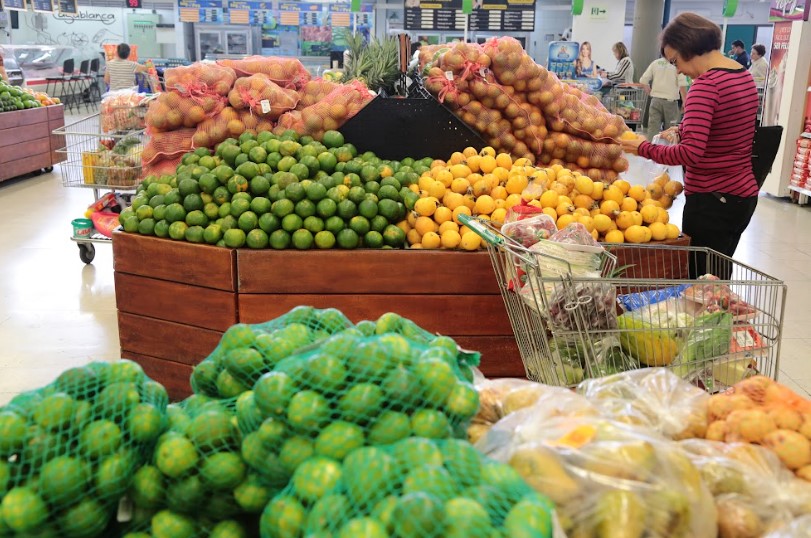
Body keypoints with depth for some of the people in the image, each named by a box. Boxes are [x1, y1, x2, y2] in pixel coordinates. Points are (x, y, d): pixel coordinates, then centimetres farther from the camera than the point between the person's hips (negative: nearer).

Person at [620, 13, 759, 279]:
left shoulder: (706, 83, -18)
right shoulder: (744, 76, 10)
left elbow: (690, 153, -26)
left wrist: (644, 148, -14)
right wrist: (683, 130, 14)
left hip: (712, 201, -10)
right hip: (743, 194, 10)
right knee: (718, 282, 19)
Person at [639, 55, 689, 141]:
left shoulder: (655, 63, 5)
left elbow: (643, 81, 2)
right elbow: (682, 86, -13)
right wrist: (685, 102, -6)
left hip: (655, 100, 3)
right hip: (670, 101, -2)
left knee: (653, 128, 1)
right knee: (670, 131, 8)